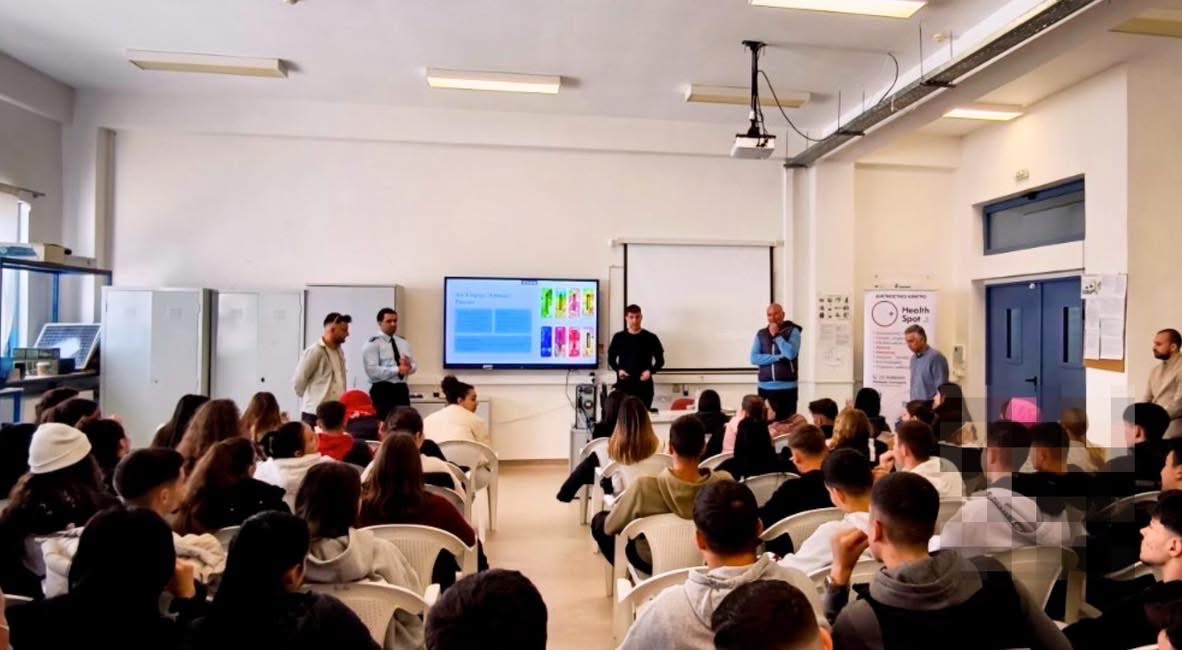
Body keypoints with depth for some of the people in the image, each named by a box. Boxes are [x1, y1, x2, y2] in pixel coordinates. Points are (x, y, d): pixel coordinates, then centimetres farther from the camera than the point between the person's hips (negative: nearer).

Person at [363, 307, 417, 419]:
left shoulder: (403, 342, 15)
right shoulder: (372, 344, -7)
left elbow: (414, 366, 14)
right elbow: (373, 371, -18)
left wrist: (409, 366, -10)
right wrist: (397, 370, -23)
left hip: (402, 390, 7)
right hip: (383, 391, -6)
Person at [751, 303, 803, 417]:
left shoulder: (793, 331, 0)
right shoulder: (760, 334, 8)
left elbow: (791, 354, -15)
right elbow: (754, 358, -2)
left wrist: (776, 335, -10)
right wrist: (778, 357, -10)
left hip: (787, 387, -2)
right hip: (765, 388, 3)